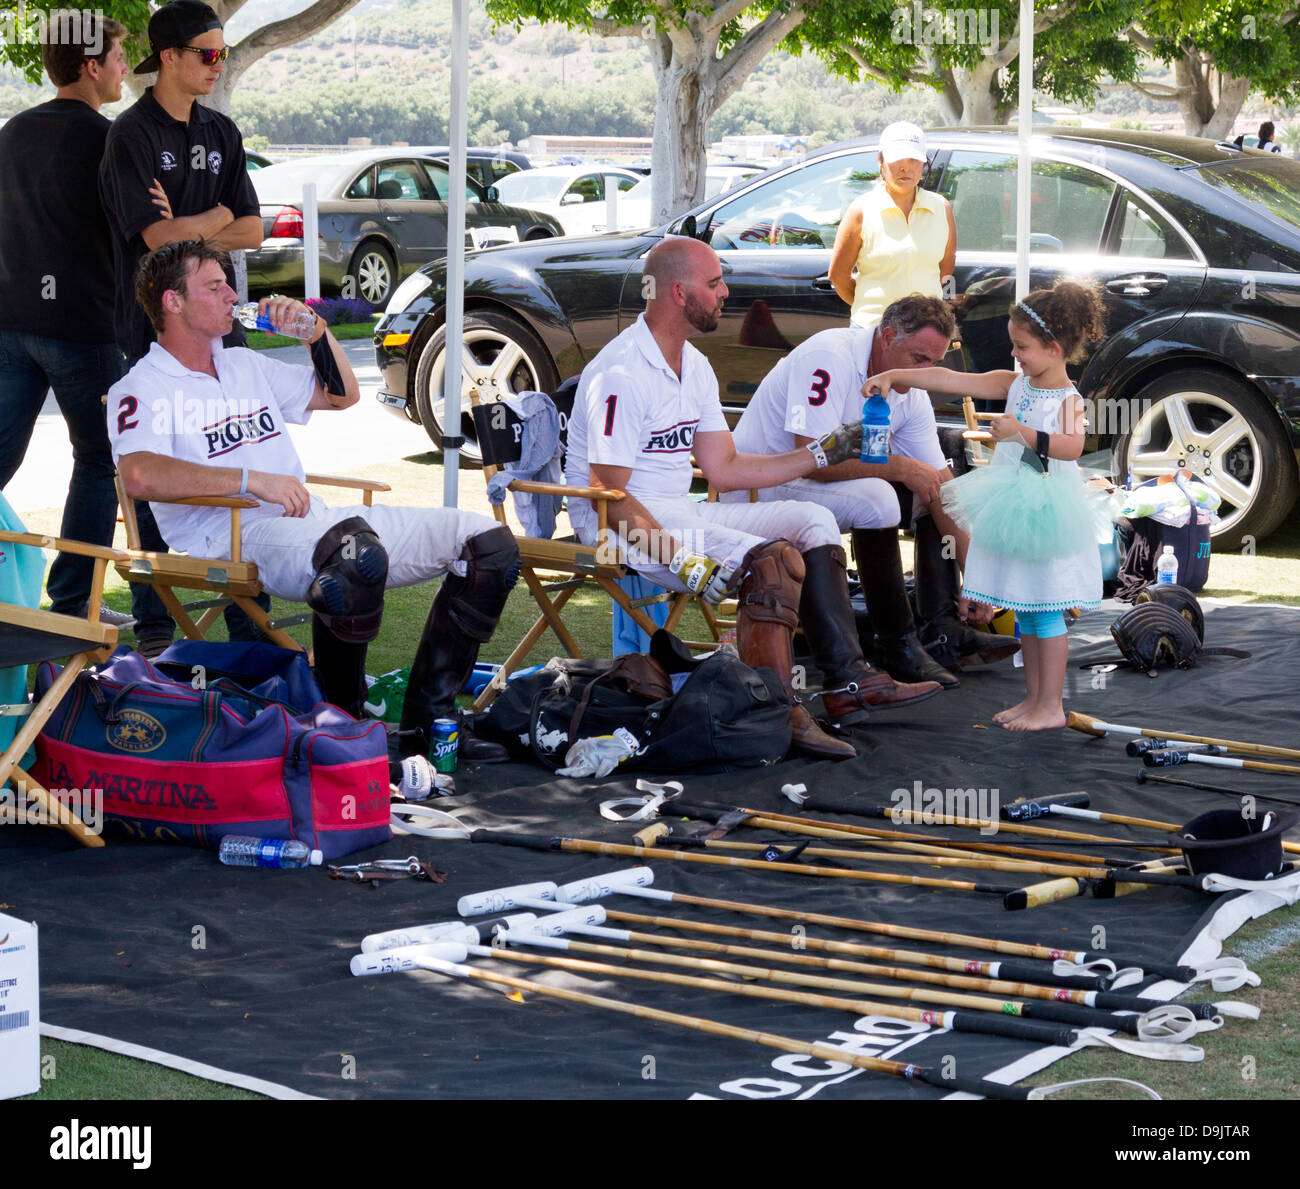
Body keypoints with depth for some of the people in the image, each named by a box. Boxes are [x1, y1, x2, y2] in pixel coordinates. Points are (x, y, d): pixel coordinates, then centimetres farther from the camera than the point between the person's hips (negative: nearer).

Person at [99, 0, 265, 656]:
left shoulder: (221, 132, 12)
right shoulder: (132, 133, -7)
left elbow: (253, 230, 6)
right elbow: (155, 235, -17)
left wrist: (186, 228, -10)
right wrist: (217, 217, -2)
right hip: (153, 326, -5)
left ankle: (247, 618, 11)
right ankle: (152, 624, 9)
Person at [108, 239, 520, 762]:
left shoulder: (246, 365, 26)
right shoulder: (141, 390, 1)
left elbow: (342, 395, 35)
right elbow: (140, 475, -19)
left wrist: (316, 330, 17)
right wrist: (251, 479, -24)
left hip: (312, 520, 9)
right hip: (235, 535, -8)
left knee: (490, 541, -2)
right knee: (357, 554, -43)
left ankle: (427, 720, -5)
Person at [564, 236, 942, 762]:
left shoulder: (694, 367, 12)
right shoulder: (620, 375, -19)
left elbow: (724, 469, 16)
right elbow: (608, 496, -22)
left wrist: (823, 453, 14)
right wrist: (685, 563, -29)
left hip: (680, 512, 10)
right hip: (622, 525, -10)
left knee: (812, 522, 2)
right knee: (771, 558, -27)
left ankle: (847, 679, -3)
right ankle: (778, 716, -26)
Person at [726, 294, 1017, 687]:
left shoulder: (911, 392, -1)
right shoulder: (829, 358, -25)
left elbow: (940, 481, -2)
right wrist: (900, 467, -27)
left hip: (831, 478, 9)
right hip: (763, 482, -9)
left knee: (933, 489, 3)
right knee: (875, 500, -30)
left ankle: (943, 626, -1)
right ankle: (900, 648, -22)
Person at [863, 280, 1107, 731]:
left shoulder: (1068, 400, -12)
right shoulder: (1015, 384, 7)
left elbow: (1071, 446, -31)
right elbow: (952, 380, 4)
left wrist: (1023, 432, -41)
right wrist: (894, 376, -1)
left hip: (1045, 516, -7)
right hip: (1015, 512, 7)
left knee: (1046, 612, -3)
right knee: (1025, 611, 14)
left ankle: (1051, 707, 4)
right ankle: (1033, 698, 23)